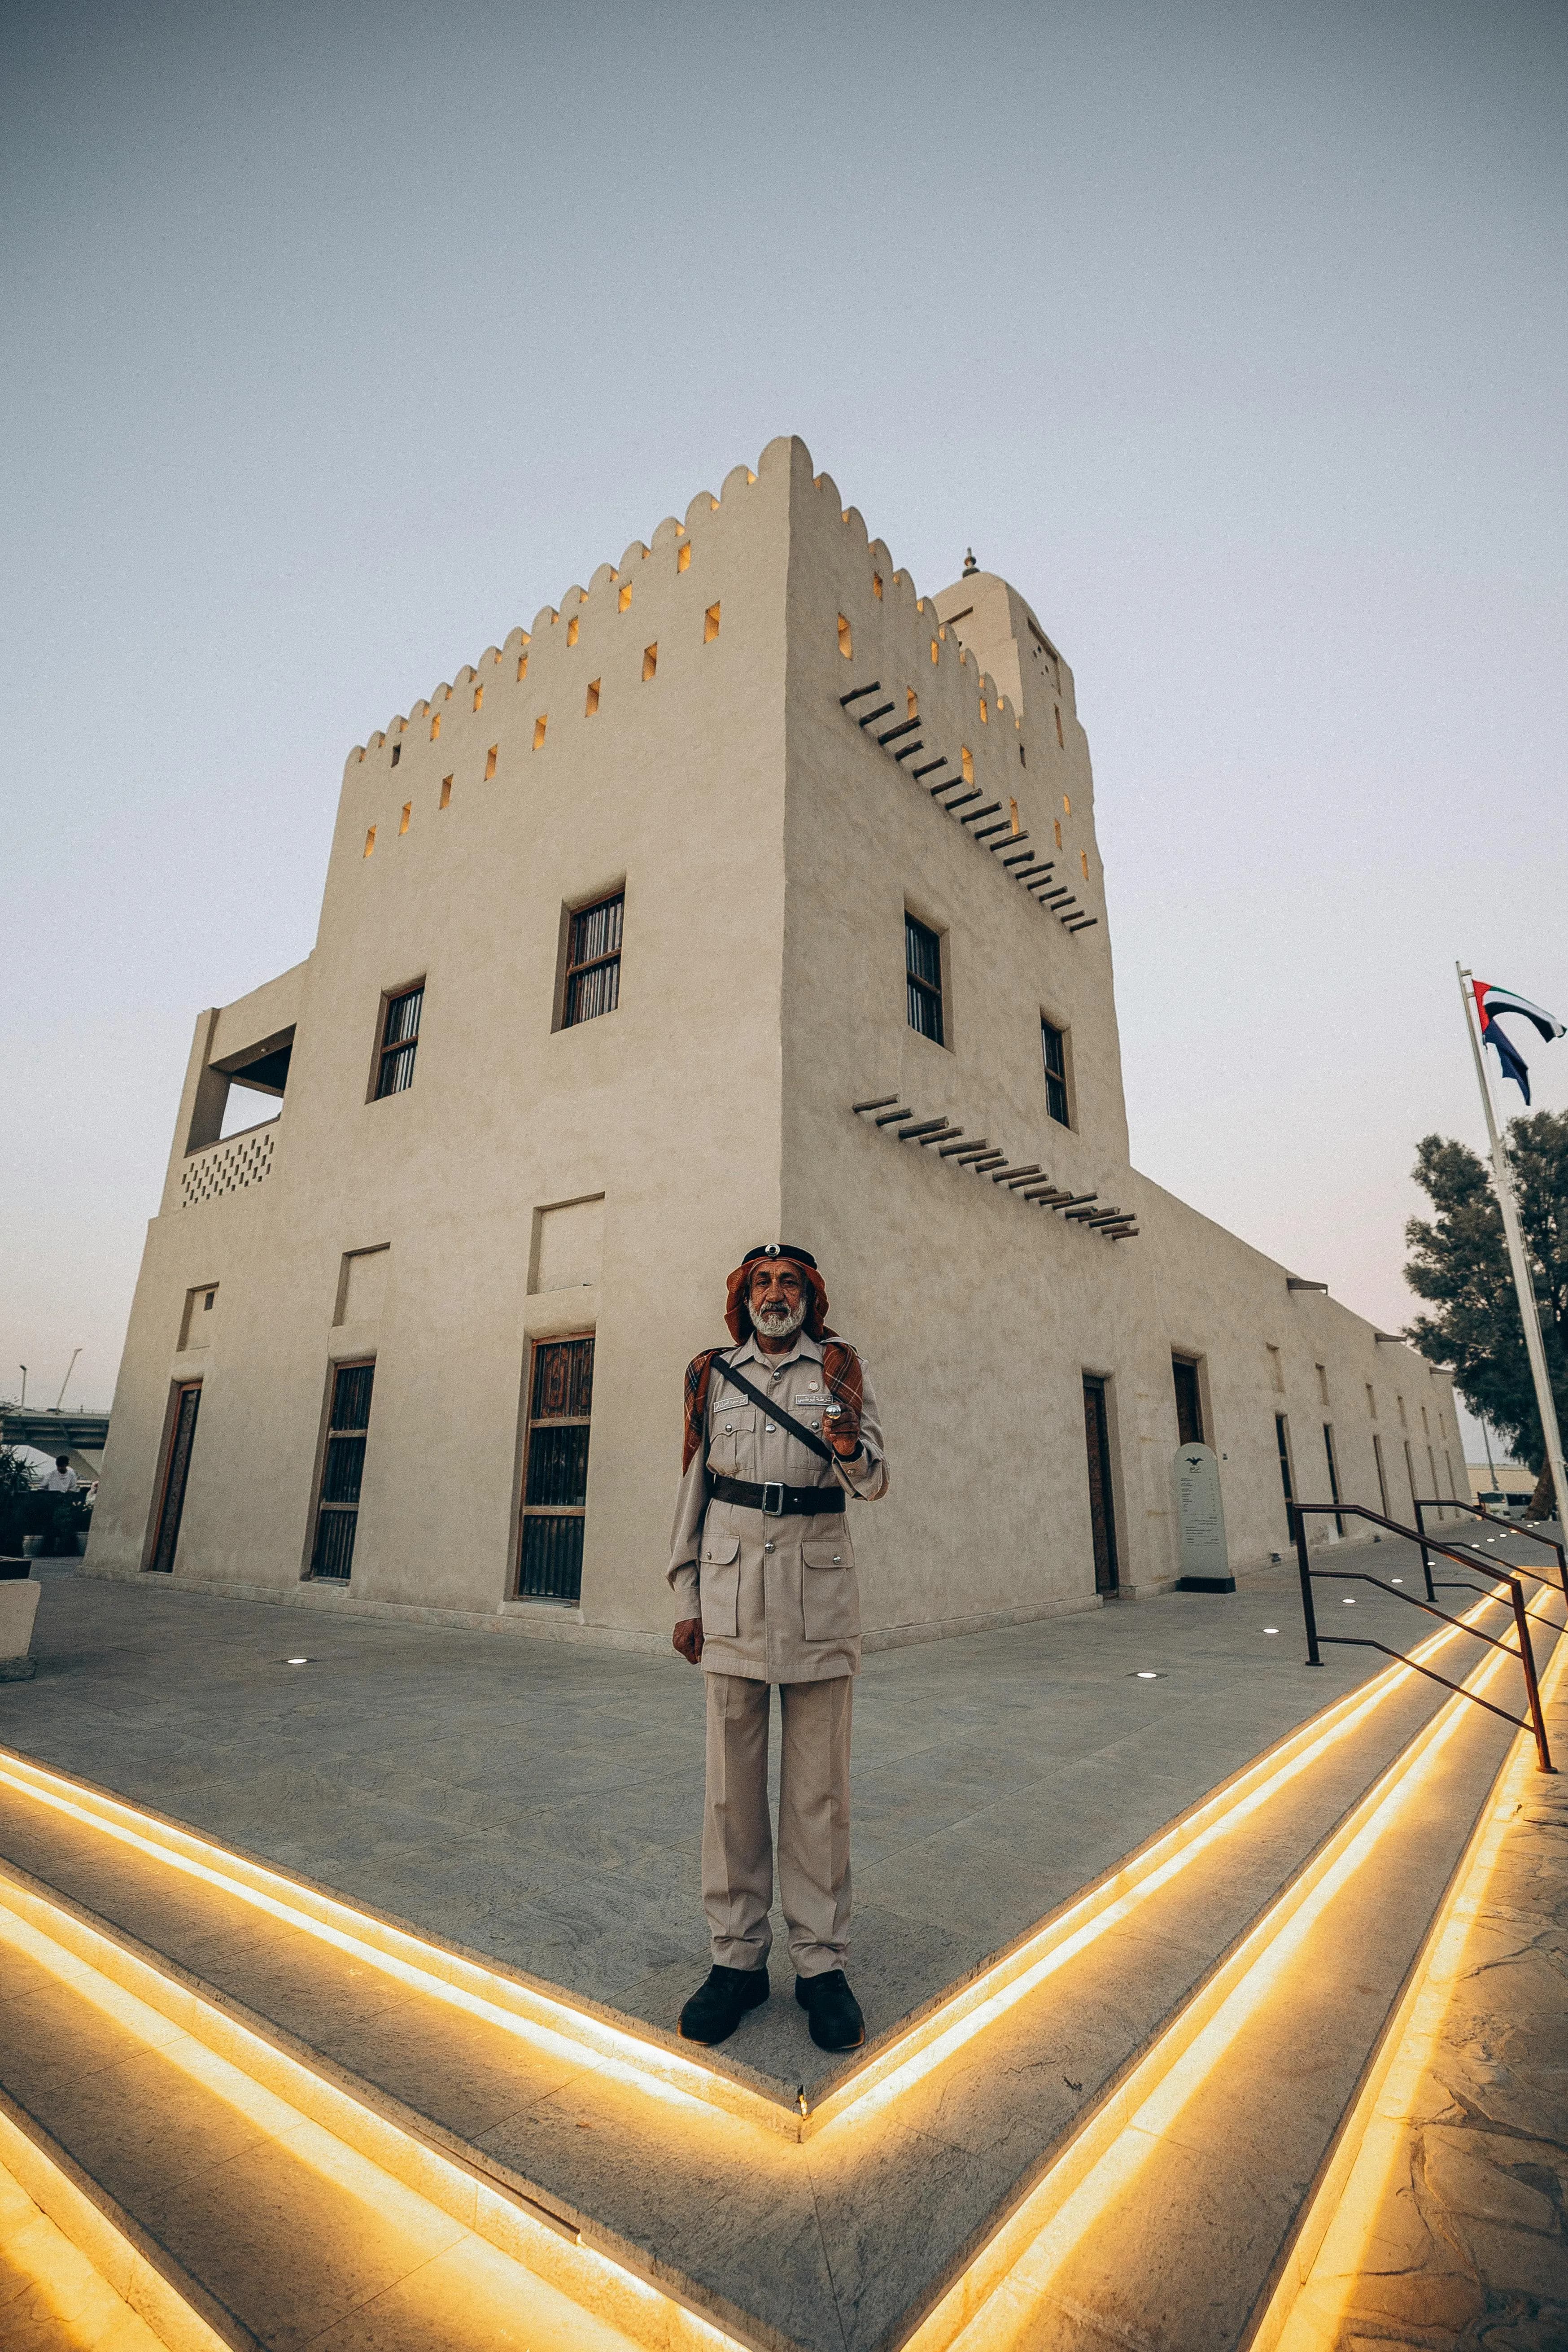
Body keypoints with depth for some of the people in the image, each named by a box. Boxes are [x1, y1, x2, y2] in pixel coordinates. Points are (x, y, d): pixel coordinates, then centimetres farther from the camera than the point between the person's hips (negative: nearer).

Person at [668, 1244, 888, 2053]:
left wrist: (852, 1449, -28)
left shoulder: (840, 1368, 3)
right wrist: (687, 1601, 8)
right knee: (732, 1775, 7)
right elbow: (693, 1486, 11)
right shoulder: (712, 1375, 8)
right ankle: (737, 1956, 23)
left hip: (818, 1588, -1)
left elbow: (874, 1483, -4)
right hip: (733, 1585, 1)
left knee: (819, 1781, 6)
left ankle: (821, 1962, 21)